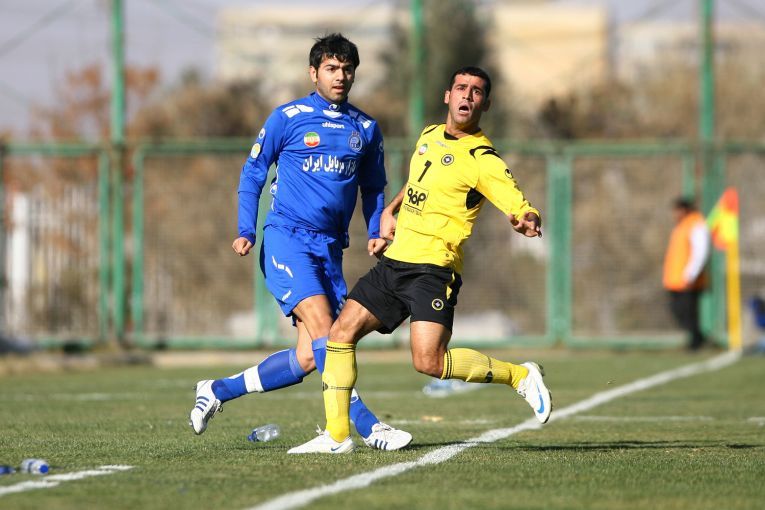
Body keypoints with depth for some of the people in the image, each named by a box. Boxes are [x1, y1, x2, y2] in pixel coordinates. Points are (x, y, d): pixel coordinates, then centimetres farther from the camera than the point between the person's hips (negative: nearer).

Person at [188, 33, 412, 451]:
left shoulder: (365, 129, 13)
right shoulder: (288, 118, 0)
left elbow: (373, 188, 23)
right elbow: (252, 172, 6)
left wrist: (377, 232, 5)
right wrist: (246, 231, -5)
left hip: (330, 248, 5)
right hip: (286, 239, -5)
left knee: (308, 357, -2)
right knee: (323, 328, -22)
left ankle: (219, 390, 14)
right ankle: (365, 425, -22)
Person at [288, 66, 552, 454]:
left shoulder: (481, 159, -10)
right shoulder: (430, 136, 13)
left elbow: (521, 207, -19)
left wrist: (528, 221, -41)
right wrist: (390, 211, 20)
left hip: (433, 268, -7)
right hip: (394, 262, 7)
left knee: (429, 362, -20)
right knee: (341, 333, 2)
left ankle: (520, 376, -2)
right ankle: (336, 436, 9)